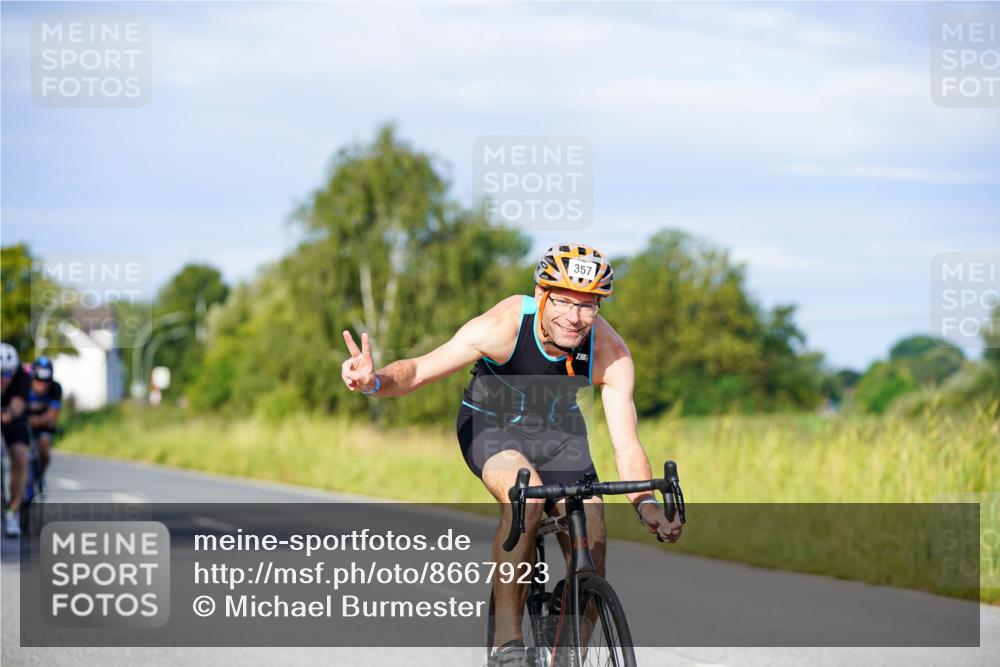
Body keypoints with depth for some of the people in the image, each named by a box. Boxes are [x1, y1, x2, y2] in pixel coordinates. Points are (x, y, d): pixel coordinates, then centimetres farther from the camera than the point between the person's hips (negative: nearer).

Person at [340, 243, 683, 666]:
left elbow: (626, 445, -26)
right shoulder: (503, 326, -31)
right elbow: (419, 370, -29)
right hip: (492, 424, -3)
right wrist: (375, 381, -51)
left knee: (591, 557, -11)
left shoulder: (609, 353, -26)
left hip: (558, 431, 3)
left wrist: (647, 505, -43)